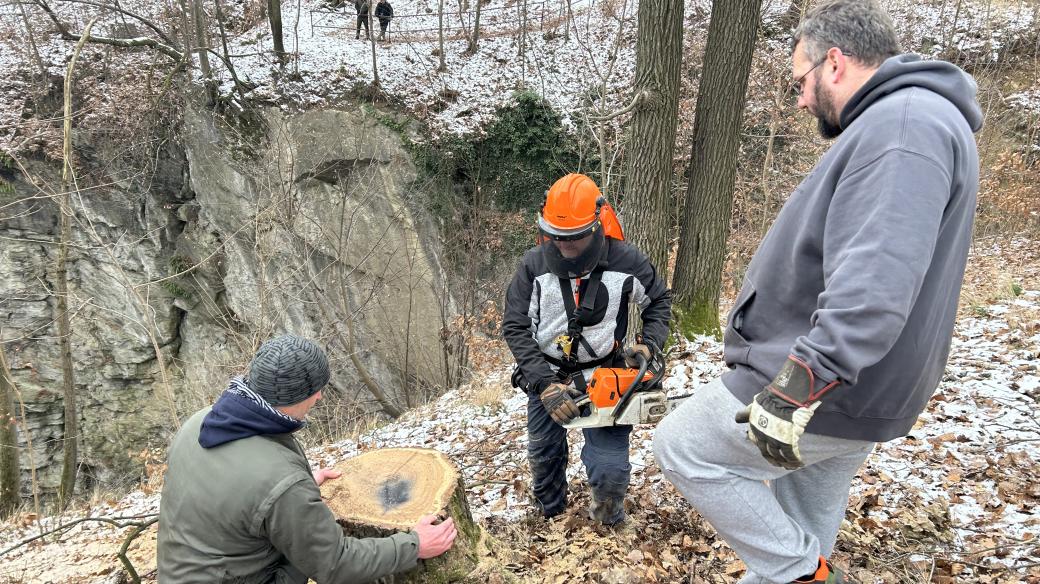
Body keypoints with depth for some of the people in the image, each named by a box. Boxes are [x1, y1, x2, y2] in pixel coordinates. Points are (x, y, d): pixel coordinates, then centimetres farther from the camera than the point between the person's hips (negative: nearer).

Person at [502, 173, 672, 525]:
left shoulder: (625, 262, -15)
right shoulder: (534, 265, -16)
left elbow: (659, 300, 5)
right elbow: (515, 328, -15)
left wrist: (650, 343, -10)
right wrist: (544, 384, -23)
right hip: (546, 376, 2)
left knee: (610, 469, -11)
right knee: (543, 455, 18)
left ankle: (609, 523, 23)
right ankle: (549, 518, 47)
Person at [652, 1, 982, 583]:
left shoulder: (904, 121, -19)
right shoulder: (895, 123, 16)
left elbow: (875, 280, -33)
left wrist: (800, 386, -36)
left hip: (823, 392, -10)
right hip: (852, 393, 10)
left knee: (681, 448, 1)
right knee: (799, 527, 21)